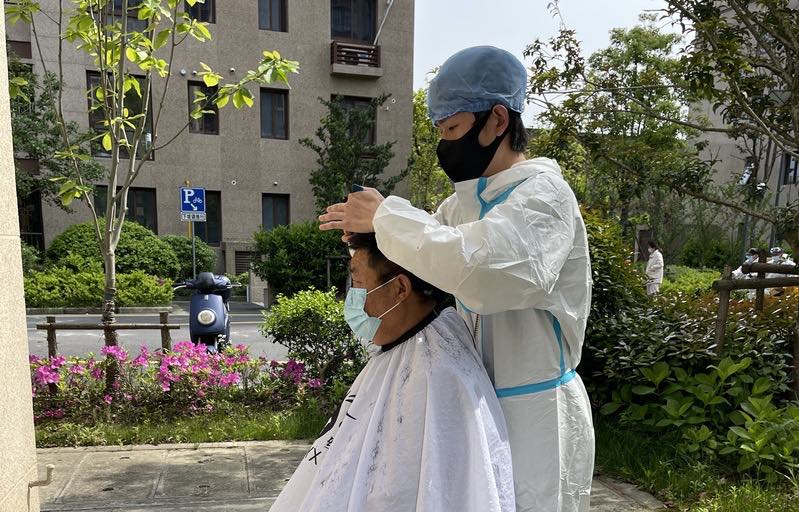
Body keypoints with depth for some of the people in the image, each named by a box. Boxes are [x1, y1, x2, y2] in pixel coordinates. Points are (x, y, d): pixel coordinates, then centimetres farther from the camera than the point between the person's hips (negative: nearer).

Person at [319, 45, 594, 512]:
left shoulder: (543, 193, -18)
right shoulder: (466, 201, 7)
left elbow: (484, 270, -37)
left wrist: (387, 216, -24)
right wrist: (367, 231, -4)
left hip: (536, 412, -7)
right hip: (481, 403, 8)